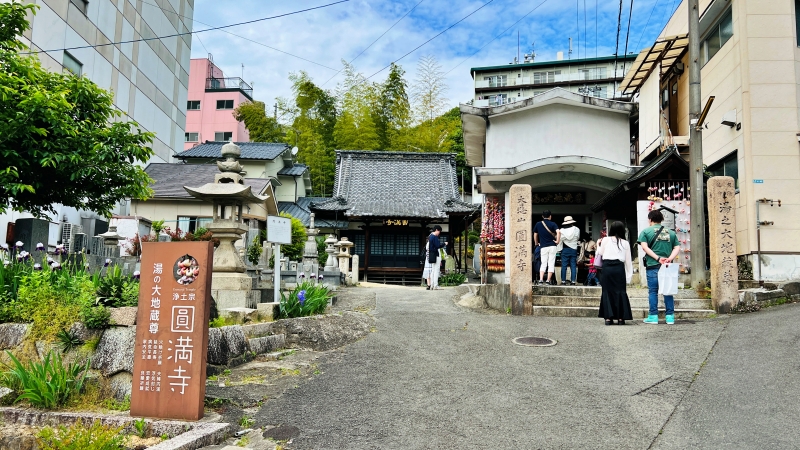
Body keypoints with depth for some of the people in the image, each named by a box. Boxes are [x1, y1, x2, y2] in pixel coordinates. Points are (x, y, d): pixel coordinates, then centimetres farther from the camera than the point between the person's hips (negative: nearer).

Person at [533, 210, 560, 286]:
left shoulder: (538, 224, 6)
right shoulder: (553, 224, -2)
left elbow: (535, 235, 13)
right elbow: (558, 232, -19)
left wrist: (536, 243, 25)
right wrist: (558, 241, -9)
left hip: (543, 247, 2)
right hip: (552, 246, -2)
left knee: (543, 264, 8)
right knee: (551, 264, 4)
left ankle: (541, 280, -6)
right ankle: (548, 281, 0)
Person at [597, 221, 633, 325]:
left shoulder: (605, 240, 5)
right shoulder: (625, 243, 9)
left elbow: (600, 253, 11)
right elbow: (628, 261, 10)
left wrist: (598, 245, 29)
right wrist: (628, 277, 14)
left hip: (607, 267, -1)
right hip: (619, 268, 1)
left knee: (607, 292, 5)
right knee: (620, 292, 6)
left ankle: (608, 317, 3)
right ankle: (621, 317, 6)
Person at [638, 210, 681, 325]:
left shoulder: (646, 231, 3)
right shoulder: (671, 232, 13)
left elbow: (645, 247, -9)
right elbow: (677, 248, 2)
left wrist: (658, 258, -13)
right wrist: (670, 258, -10)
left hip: (652, 265, -3)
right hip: (668, 266, 3)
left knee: (653, 291, 3)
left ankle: (653, 316, 4)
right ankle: (670, 316, 9)